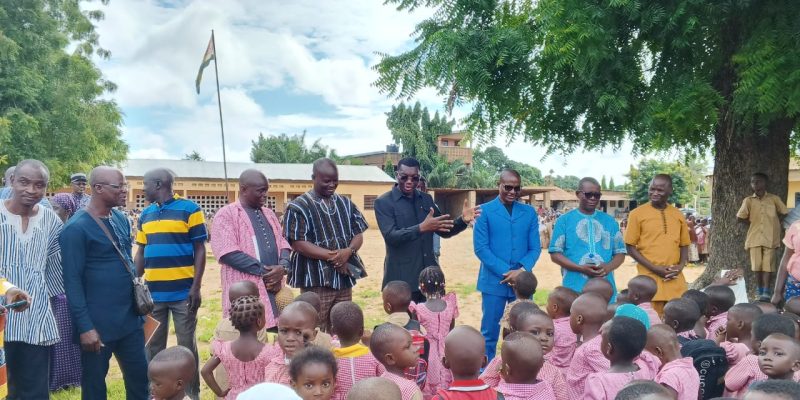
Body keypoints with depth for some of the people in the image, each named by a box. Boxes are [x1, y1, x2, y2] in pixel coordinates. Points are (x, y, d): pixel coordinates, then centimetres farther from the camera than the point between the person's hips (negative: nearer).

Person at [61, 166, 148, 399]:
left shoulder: (121, 220, 6)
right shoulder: (76, 228, -14)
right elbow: (72, 281, -15)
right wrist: (84, 327, -17)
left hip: (130, 318, 6)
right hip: (97, 324, -6)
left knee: (140, 376, 12)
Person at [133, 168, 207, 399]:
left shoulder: (189, 209, -4)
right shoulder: (145, 214, 12)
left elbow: (200, 250, -5)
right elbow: (140, 253, 16)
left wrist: (196, 287, -11)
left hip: (183, 292, -5)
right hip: (152, 293, 5)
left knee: (186, 345, 4)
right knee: (153, 345, 11)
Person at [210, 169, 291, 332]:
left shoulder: (269, 214, 18)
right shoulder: (226, 214, -3)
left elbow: (282, 244, 15)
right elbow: (228, 253, -13)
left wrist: (282, 267, -7)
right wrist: (263, 271, -13)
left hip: (274, 288, 6)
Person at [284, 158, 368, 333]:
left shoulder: (345, 204, 10)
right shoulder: (299, 207, -6)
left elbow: (358, 235, 10)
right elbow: (298, 243, -13)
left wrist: (348, 251, -13)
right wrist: (332, 256, -17)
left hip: (345, 276, 5)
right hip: (316, 279, -5)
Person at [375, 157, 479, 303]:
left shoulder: (426, 199, 10)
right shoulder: (383, 202, -5)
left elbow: (444, 231, 14)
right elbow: (390, 236, -17)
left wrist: (463, 220, -5)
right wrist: (422, 227, -30)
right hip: (401, 279, -5)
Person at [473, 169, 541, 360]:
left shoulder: (529, 212, 7)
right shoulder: (485, 211, -1)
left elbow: (535, 247, 5)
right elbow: (480, 247, -7)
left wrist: (522, 270, -13)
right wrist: (506, 272, -13)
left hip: (522, 281, 3)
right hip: (494, 281, -2)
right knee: (489, 333, 4)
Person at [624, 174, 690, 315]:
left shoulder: (678, 215, 9)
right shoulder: (637, 213, -3)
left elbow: (684, 245, 17)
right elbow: (630, 247, -3)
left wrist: (680, 266, -2)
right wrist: (654, 268, -12)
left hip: (675, 279, 4)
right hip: (650, 278, -4)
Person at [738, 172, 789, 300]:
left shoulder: (774, 199, 1)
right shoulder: (748, 200, 2)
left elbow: (784, 213, 9)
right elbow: (740, 217, 4)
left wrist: (772, 223, 5)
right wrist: (753, 224, 2)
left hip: (770, 237, -1)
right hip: (754, 237, 1)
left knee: (767, 264, -5)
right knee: (756, 264, 3)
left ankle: (766, 291, -4)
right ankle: (760, 290, 15)